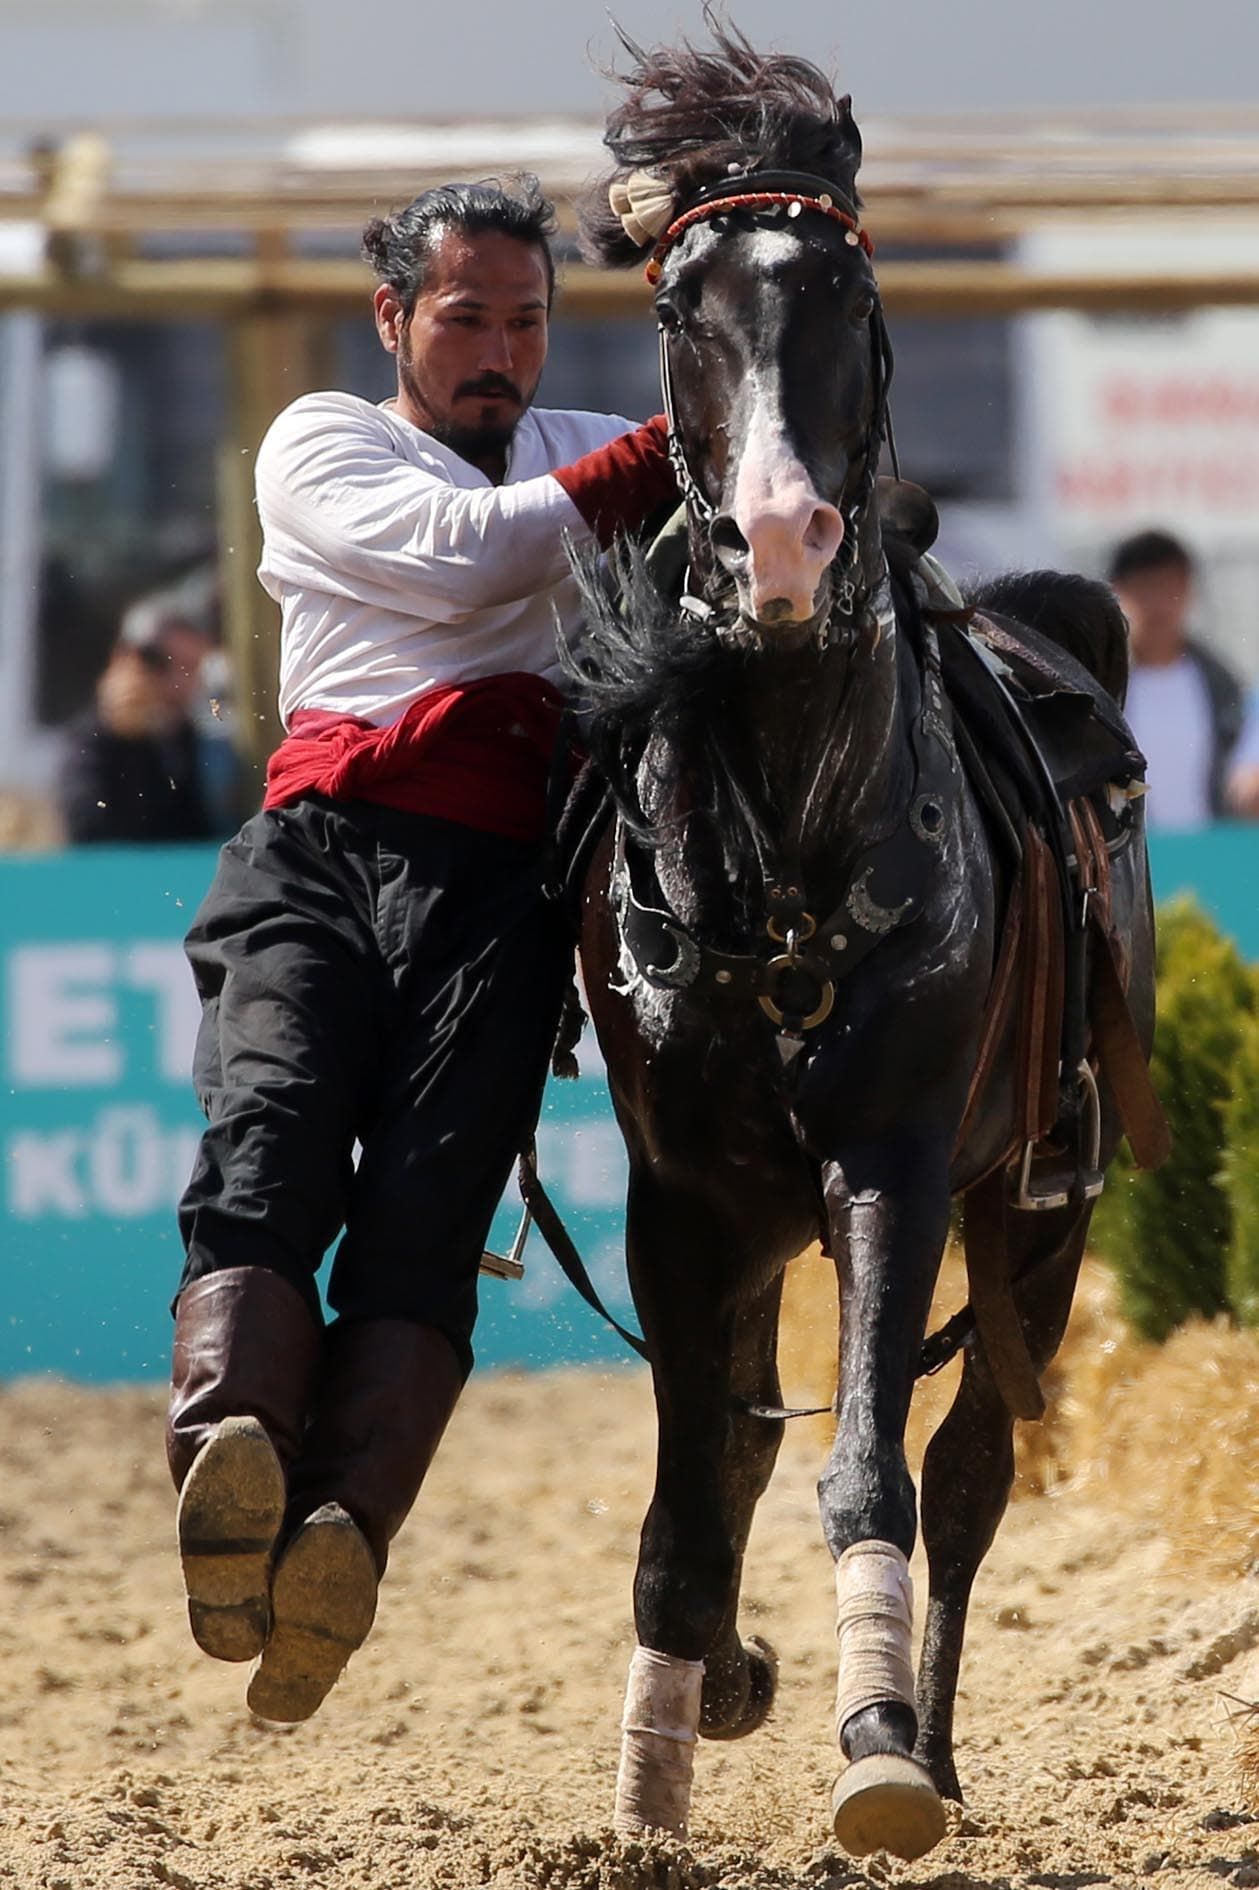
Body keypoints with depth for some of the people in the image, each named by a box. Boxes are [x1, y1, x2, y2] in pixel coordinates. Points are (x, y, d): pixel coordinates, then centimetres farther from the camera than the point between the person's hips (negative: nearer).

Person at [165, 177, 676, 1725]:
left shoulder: (596, 458, 32)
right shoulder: (319, 444, 20)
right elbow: (459, 554, 2)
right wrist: (661, 463, 5)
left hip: (501, 885, 1)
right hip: (320, 849, -1)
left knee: (428, 1201, -22)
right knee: (268, 1146, -27)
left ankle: (343, 1533, -44)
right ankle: (227, 1451, -51)